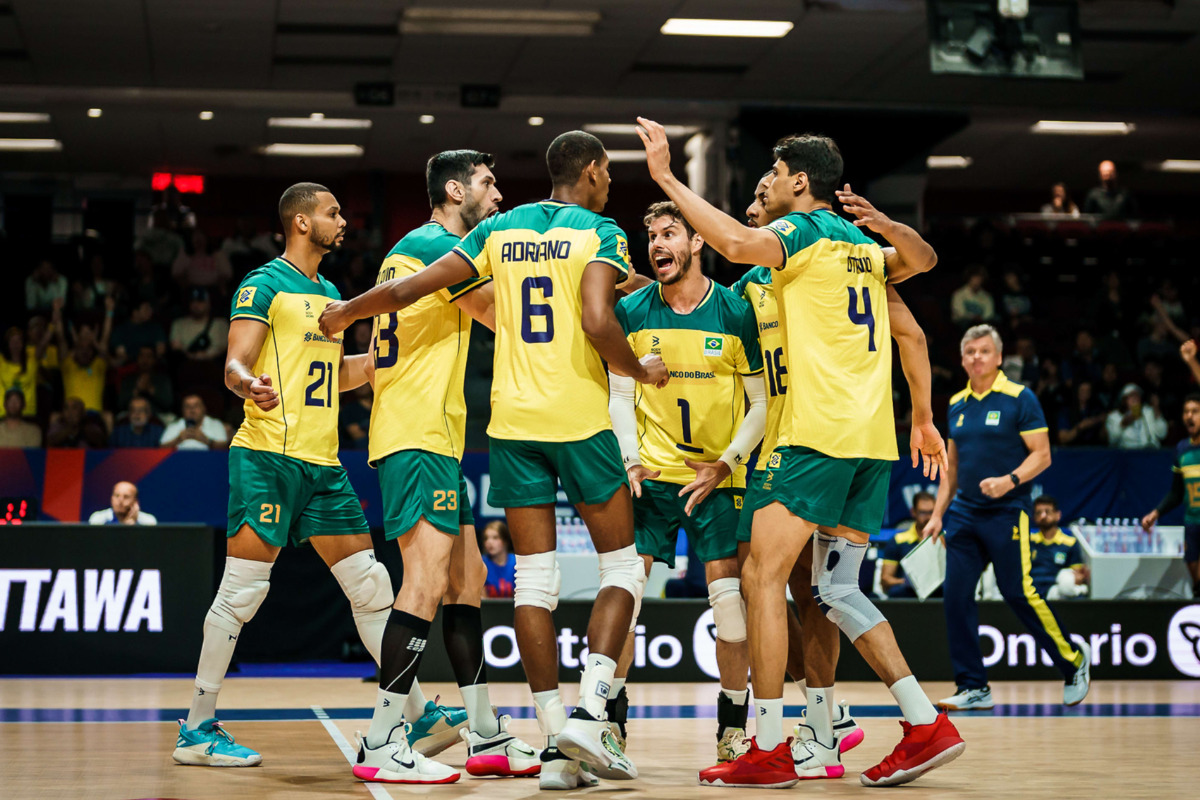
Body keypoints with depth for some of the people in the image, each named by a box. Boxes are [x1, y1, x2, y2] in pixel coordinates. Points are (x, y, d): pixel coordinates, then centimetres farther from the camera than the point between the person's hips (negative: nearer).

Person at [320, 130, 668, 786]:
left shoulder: (499, 229, 11)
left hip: (513, 421, 4)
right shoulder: (601, 234, -3)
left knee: (534, 579, 5)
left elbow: (409, 290, 8)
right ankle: (588, 713, -9)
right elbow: (597, 322, -19)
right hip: (580, 419, -4)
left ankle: (556, 744, 3)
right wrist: (640, 371, 0)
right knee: (623, 567, 8)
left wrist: (346, 312, 25)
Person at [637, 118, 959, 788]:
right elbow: (923, 259, 38)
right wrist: (883, 223, 19)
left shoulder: (802, 229, -3)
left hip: (820, 432, -8)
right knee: (838, 590, 12)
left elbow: (738, 243, -24)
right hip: (873, 439, 8)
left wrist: (667, 177, -18)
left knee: (763, 575, -6)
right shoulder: (864, 245, 20)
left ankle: (769, 751, -8)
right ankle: (928, 726, 5)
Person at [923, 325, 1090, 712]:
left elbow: (1042, 455, -8)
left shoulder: (1020, 398, -5)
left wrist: (1010, 481, -23)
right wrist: (938, 513, 13)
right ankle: (974, 688, 4)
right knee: (956, 594, -3)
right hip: (964, 513, 6)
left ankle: (1074, 659, 15)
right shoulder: (957, 404, 12)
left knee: (1018, 593, -7)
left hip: (1007, 513, -5)